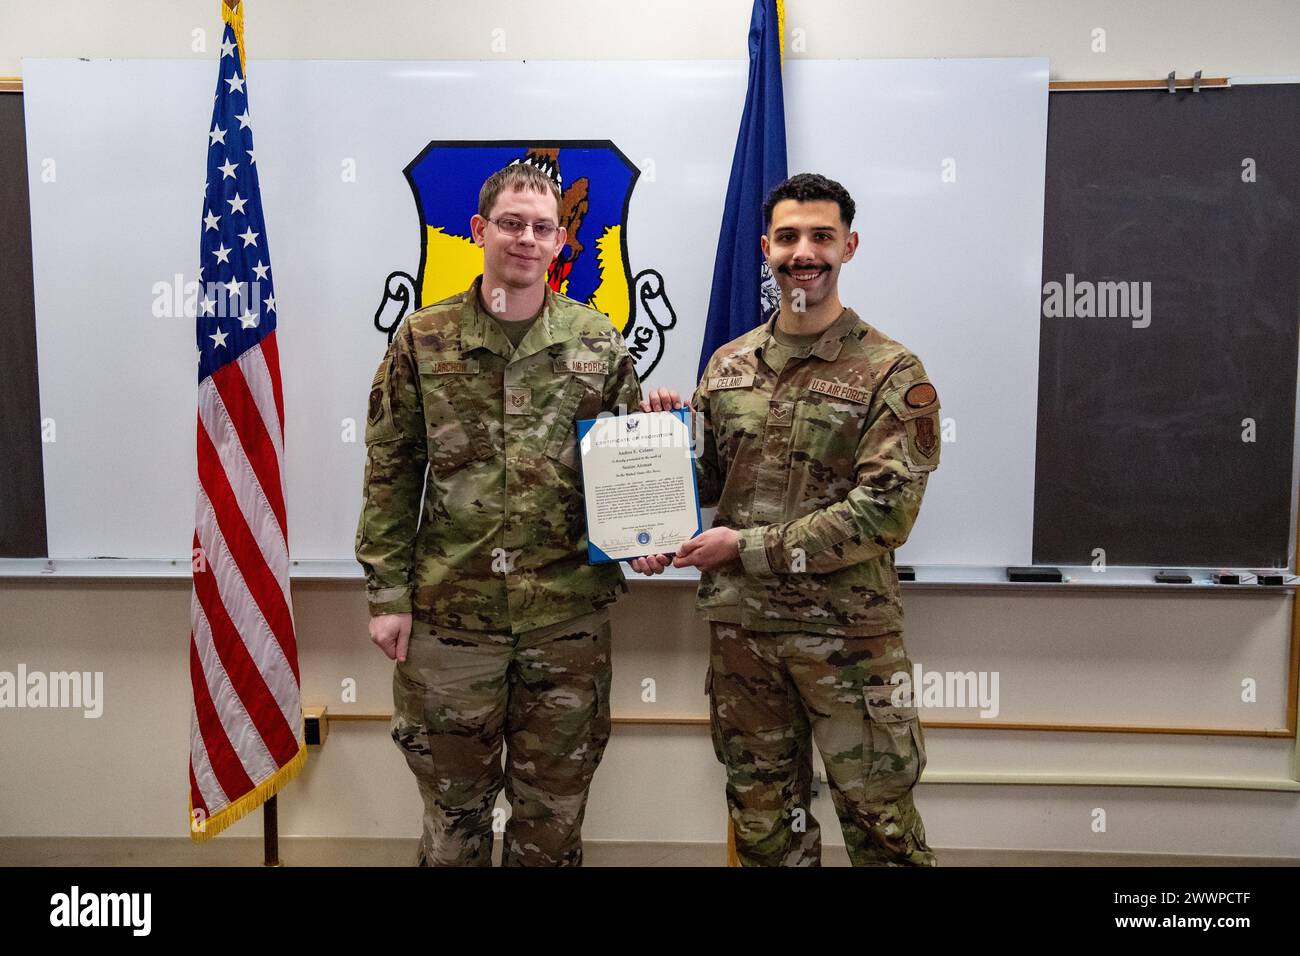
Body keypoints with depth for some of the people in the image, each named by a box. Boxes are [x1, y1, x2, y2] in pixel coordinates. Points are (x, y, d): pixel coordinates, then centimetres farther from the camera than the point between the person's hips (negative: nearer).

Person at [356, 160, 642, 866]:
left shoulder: (597, 341, 3)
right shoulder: (423, 340, 0)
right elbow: (391, 474, 1)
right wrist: (388, 593, -2)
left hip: (569, 614, 1)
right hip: (449, 614, 0)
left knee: (553, 810, 16)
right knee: (454, 808, 16)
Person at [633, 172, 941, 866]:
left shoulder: (893, 373, -7)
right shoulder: (728, 364, 8)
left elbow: (886, 510, -15)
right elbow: (701, 480, 14)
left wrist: (749, 546, -16)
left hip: (849, 632, -4)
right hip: (739, 626, 4)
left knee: (880, 817, 8)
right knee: (763, 817, 18)